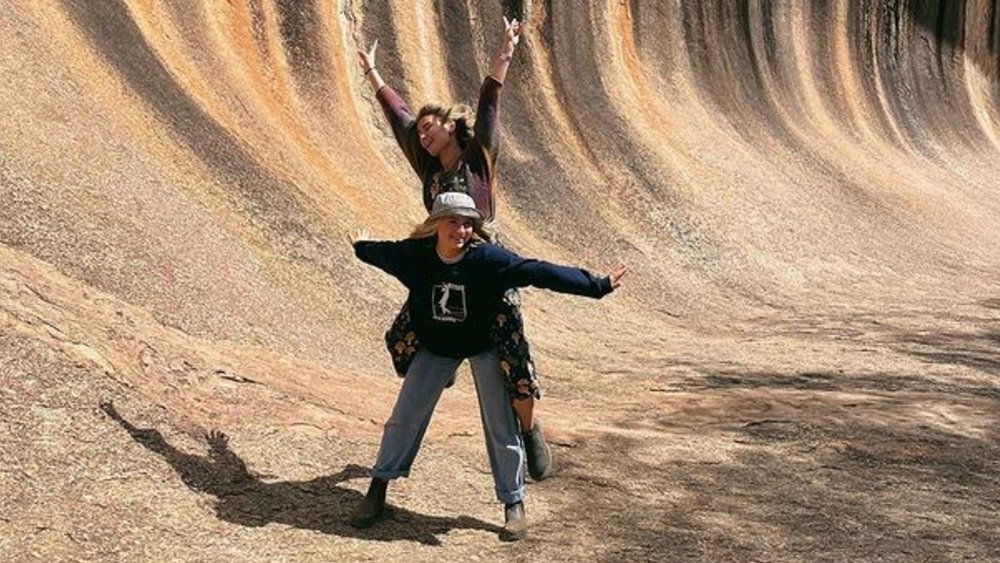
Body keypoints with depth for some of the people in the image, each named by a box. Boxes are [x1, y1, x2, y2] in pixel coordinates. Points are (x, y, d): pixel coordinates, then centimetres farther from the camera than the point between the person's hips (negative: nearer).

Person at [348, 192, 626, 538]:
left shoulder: (488, 259, -29)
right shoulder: (414, 255, -20)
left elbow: (538, 272, -32)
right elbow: (380, 253, 2)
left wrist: (595, 286, -35)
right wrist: (361, 248, 24)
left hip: (485, 345, -2)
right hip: (436, 346, 2)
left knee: (501, 426, 0)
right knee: (405, 416, 4)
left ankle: (514, 502, 14)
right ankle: (378, 489, 19)